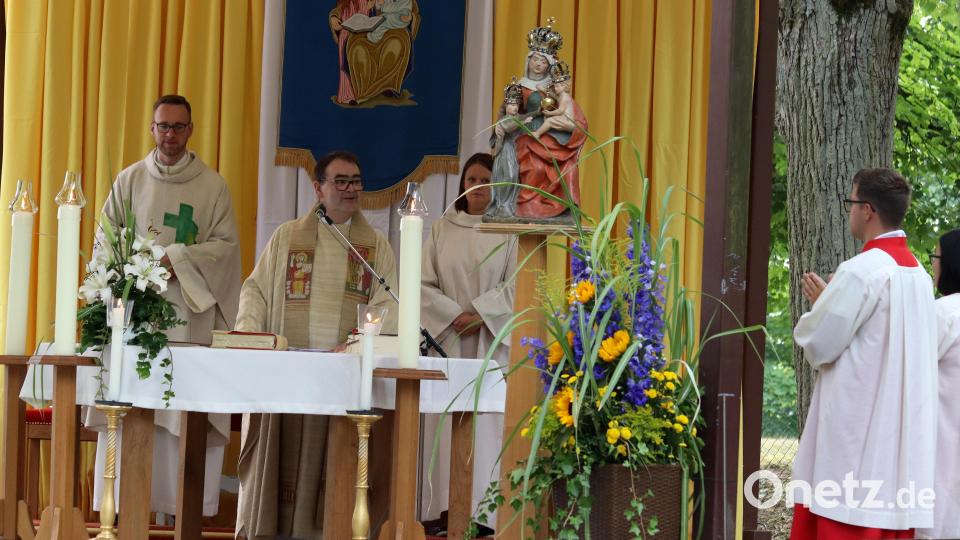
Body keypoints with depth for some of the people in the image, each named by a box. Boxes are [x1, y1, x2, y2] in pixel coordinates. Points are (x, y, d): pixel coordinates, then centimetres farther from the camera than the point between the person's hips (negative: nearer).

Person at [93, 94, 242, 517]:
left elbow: (225, 244, 0)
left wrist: (175, 259, -13)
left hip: (188, 311, -1)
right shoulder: (130, 180, 11)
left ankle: (181, 503, -5)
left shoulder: (212, 186, 7)